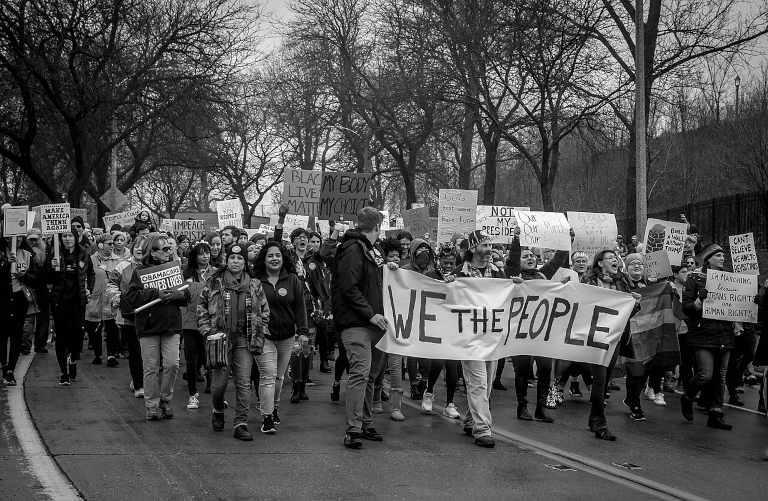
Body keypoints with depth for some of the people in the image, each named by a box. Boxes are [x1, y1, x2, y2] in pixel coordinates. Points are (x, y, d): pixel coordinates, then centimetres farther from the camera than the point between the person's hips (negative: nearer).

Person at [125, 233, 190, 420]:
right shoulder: (140, 271, 0)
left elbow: (187, 295, 12)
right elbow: (131, 296, -12)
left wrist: (177, 294, -11)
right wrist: (156, 294, -19)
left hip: (172, 325, 3)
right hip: (149, 326, -3)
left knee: (172, 364, -5)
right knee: (151, 367, 0)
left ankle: (166, 400, 14)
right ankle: (152, 405, 10)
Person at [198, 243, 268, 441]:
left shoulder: (255, 286, 8)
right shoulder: (214, 284, 3)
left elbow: (264, 312, 14)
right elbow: (202, 309, 7)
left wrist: (258, 337, 5)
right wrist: (208, 332, -3)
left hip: (245, 340, 1)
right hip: (221, 338, -1)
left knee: (244, 383, -4)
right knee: (220, 382, -2)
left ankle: (241, 424, 1)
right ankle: (218, 410, 29)